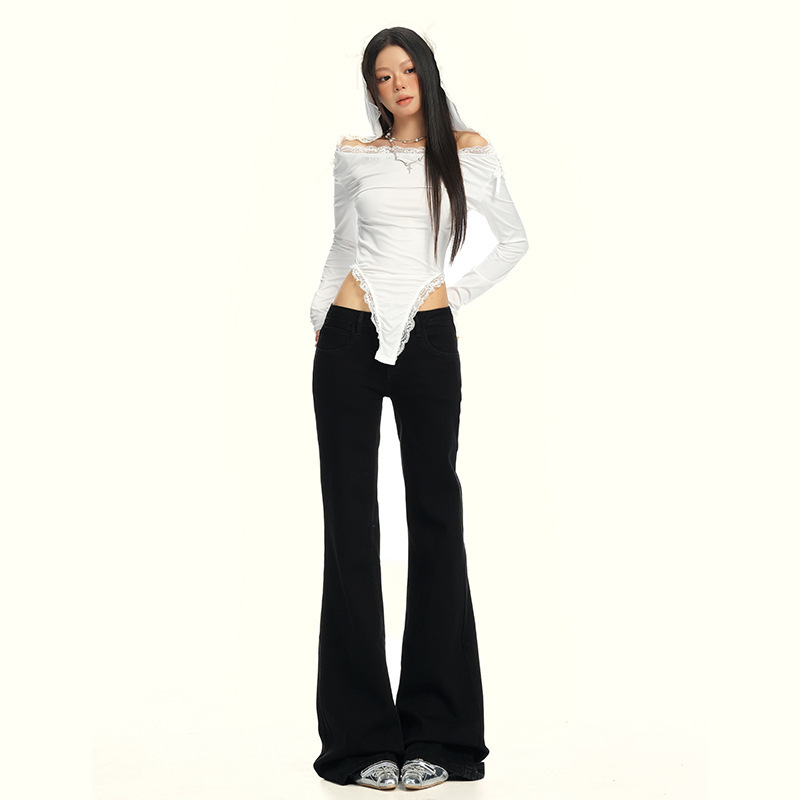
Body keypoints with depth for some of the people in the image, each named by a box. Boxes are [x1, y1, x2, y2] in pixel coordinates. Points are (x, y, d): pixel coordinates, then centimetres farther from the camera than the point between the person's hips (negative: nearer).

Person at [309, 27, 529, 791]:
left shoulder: (467, 151, 6)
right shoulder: (353, 155, 11)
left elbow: (514, 239, 14)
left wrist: (457, 292, 4)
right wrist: (319, 316, 11)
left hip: (428, 342, -1)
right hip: (350, 341, 1)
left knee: (435, 516, 0)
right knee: (351, 522, -1)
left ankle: (436, 734, 9)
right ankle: (364, 735, 7)